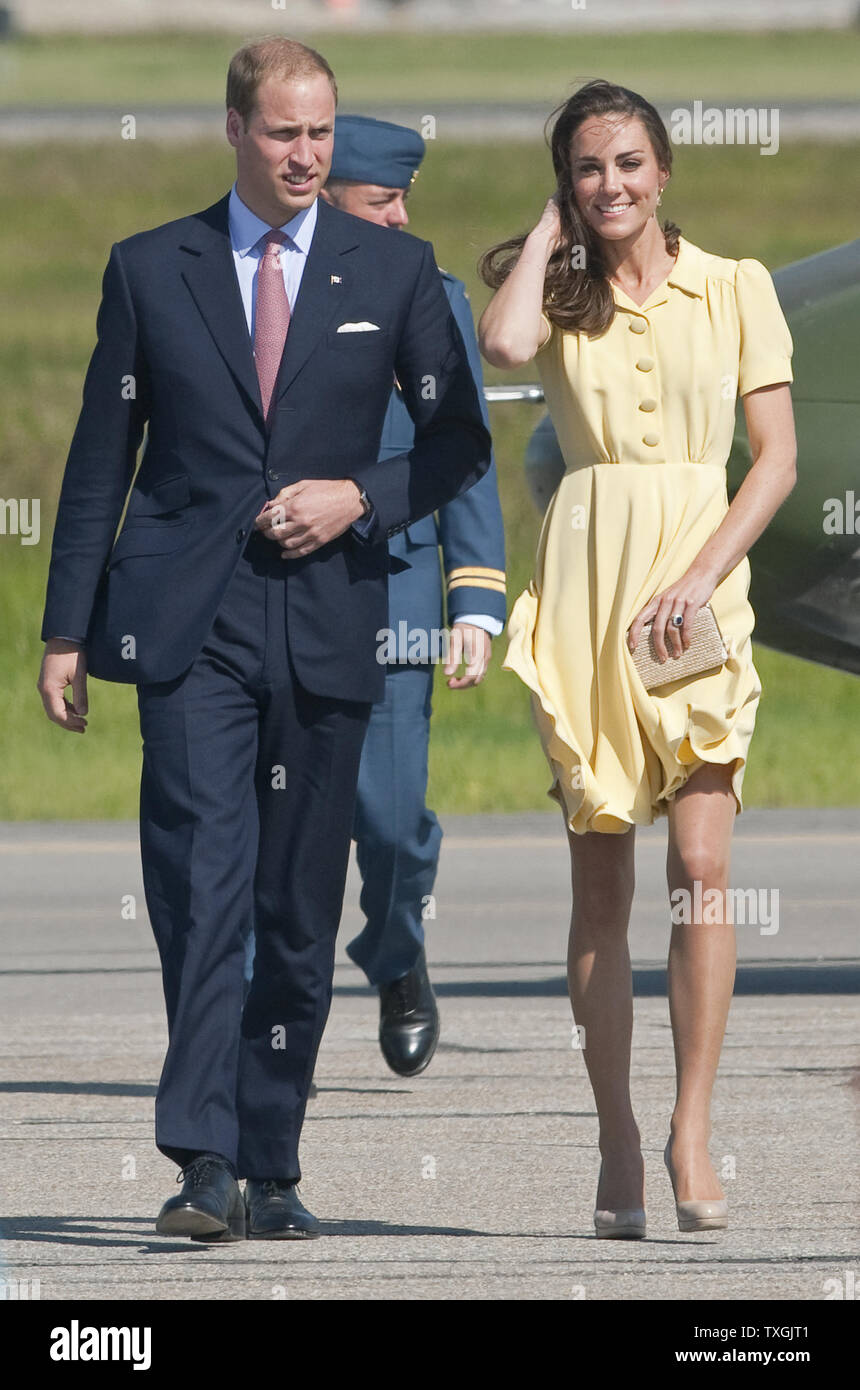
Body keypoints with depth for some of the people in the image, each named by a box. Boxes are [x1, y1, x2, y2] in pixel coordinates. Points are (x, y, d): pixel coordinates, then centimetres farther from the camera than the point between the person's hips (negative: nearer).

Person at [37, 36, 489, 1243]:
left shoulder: (393, 273, 8)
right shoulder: (151, 271, 7)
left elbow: (461, 439, 12)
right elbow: (100, 458, 9)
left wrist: (361, 497, -7)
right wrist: (65, 632, 5)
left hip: (325, 624, 2)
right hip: (186, 622, -1)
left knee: (300, 911, 4)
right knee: (201, 884, -16)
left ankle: (270, 1170, 13)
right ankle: (205, 1164, -21)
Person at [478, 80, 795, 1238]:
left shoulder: (736, 290, 7)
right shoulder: (556, 295, 10)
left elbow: (778, 459, 3)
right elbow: (504, 343, -15)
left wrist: (704, 574, -10)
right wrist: (549, 231, 0)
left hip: (697, 586, -1)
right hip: (585, 581, 1)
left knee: (701, 860, -14)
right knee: (600, 882, 0)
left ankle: (691, 1135, -13)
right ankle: (618, 1144, 4)